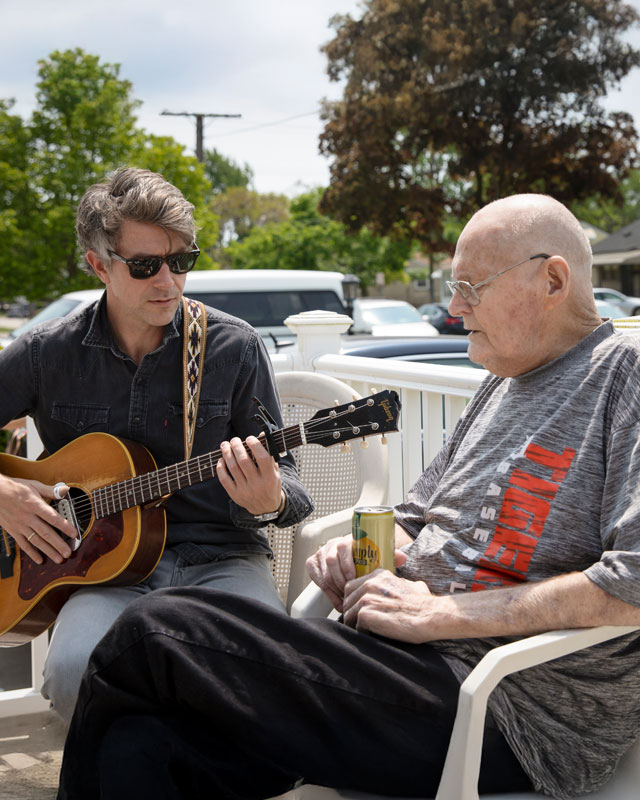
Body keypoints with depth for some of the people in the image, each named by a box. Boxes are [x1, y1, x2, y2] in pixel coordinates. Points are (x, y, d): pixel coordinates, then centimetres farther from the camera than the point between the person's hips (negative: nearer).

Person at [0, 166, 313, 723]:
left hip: (220, 558, 0)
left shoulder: (236, 348, 3)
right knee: (74, 670, -32)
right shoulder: (47, 354, 5)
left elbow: (281, 471, 7)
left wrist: (269, 500, -17)